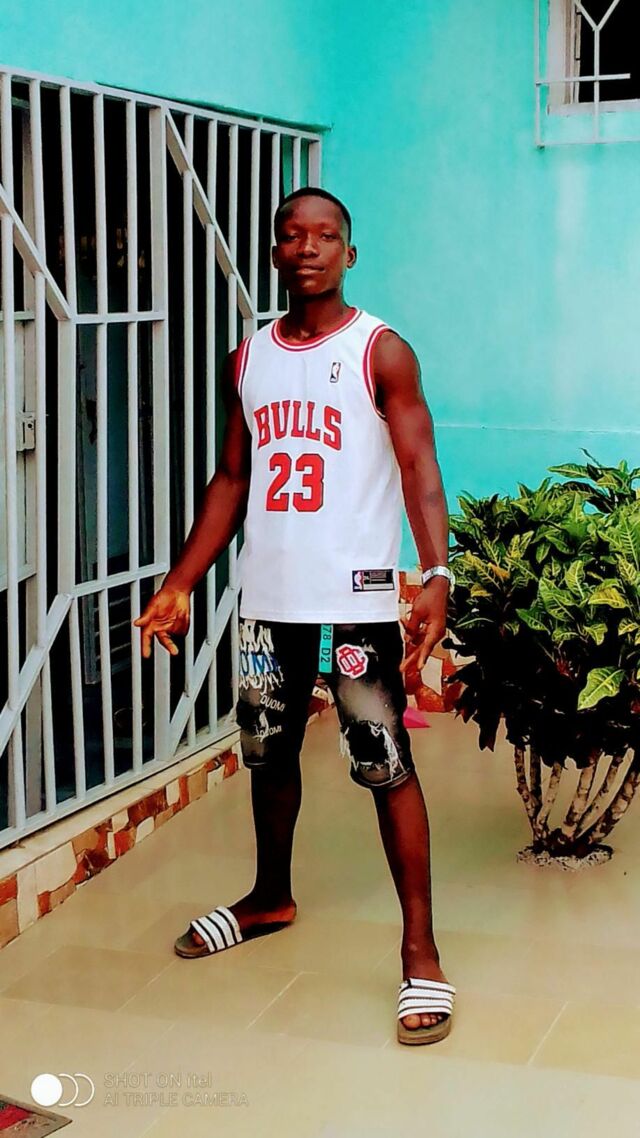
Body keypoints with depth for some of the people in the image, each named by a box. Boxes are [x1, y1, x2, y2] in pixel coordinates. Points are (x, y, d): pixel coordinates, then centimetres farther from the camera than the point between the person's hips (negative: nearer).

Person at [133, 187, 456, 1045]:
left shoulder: (382, 352, -6)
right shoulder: (248, 360, 9)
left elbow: (418, 467, -14)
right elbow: (232, 479, 13)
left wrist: (437, 573, -29)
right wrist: (181, 583, 9)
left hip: (357, 598, -5)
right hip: (269, 598, 5)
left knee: (386, 767, -3)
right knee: (268, 753, 18)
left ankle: (420, 949, 5)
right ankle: (271, 898, 41)